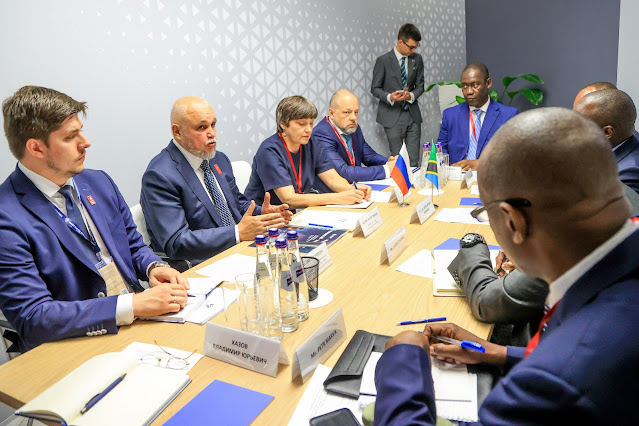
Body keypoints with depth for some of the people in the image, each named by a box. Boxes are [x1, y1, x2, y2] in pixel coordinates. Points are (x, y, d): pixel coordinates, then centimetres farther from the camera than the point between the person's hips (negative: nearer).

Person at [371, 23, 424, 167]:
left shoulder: (417, 59, 7)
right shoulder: (383, 61, -5)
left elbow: (420, 85, 12)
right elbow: (375, 88, -2)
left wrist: (411, 95, -12)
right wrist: (389, 97, -22)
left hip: (413, 114, 4)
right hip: (393, 115, -3)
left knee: (414, 161, 3)